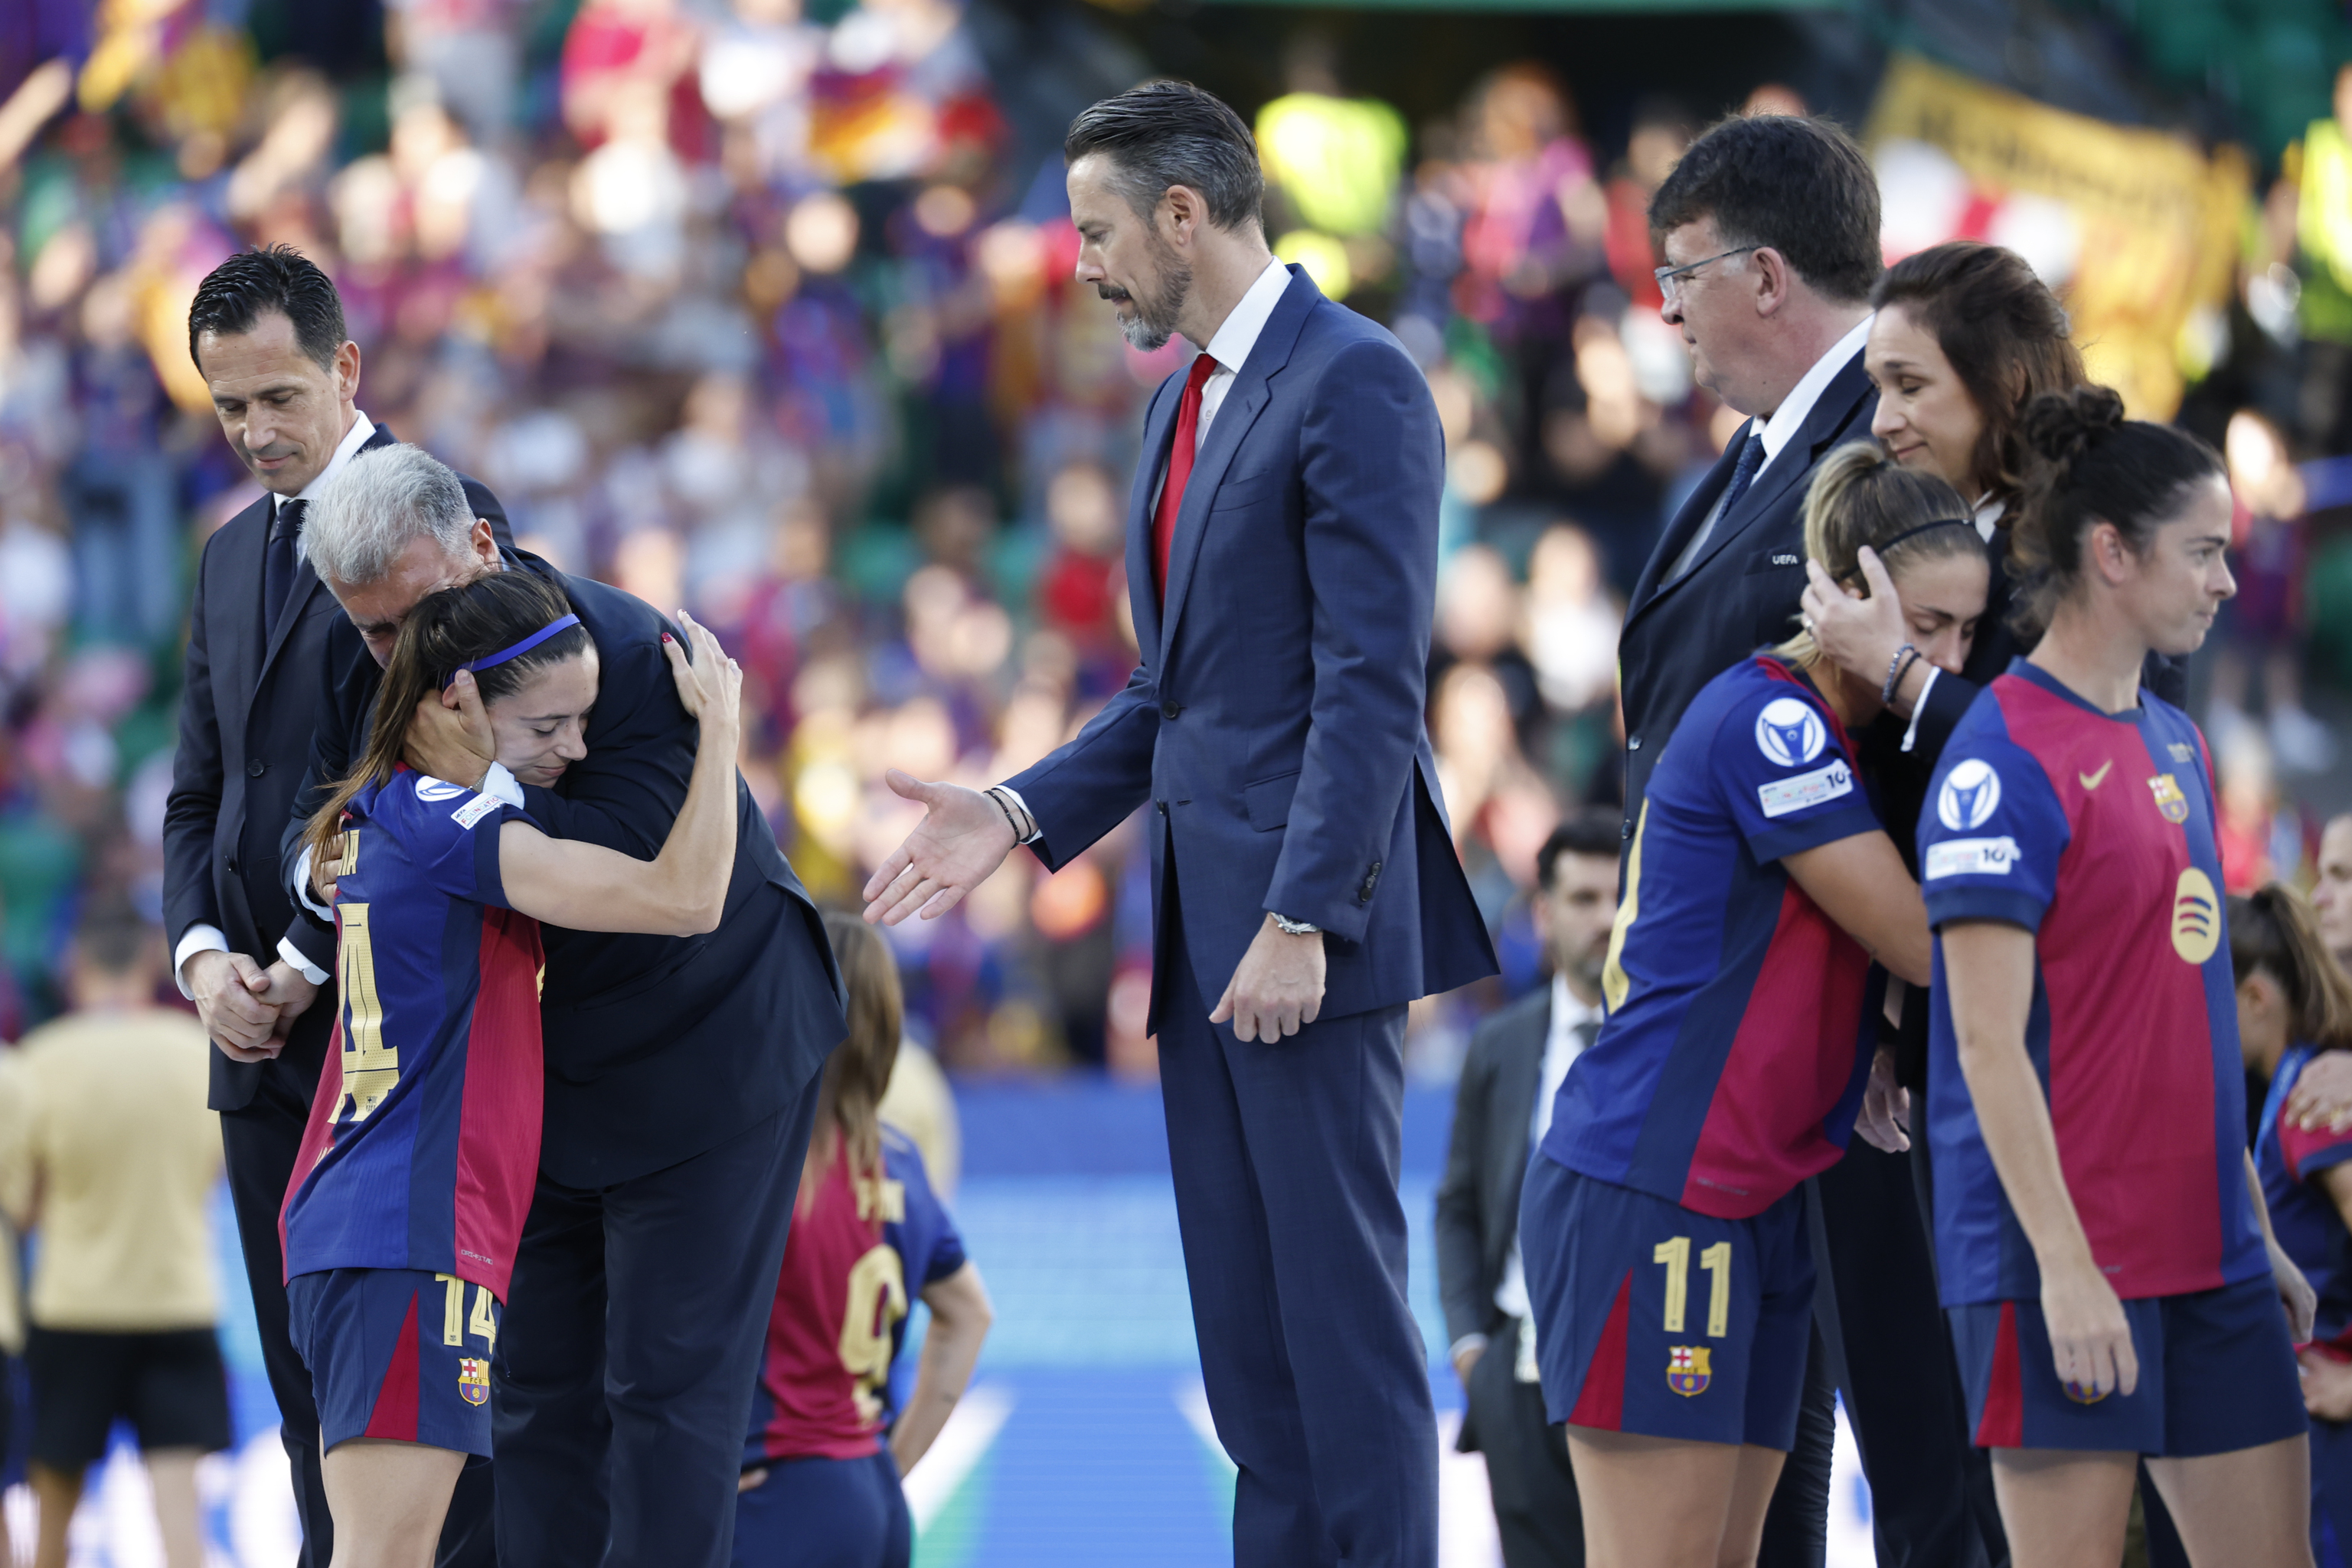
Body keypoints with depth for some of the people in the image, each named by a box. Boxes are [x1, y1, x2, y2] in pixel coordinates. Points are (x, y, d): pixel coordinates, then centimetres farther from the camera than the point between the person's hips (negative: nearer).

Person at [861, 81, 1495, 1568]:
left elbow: (1372, 681, -16)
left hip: (1305, 920, -9)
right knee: (1244, 1327, 8)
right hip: (1203, 923, 9)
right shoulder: (1187, 401, 19)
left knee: (1339, 1300, -9)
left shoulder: (1353, 382, -11)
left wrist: (1301, 921, -21)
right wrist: (1023, 816, 11)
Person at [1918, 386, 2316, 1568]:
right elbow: (1989, 1043, -16)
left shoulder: (2174, 743, 14)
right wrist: (2066, 1265, -20)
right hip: (2068, 1264, -8)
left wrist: (2257, 1229, 19)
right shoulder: (2006, 759, -12)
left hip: (2207, 1251, 8)